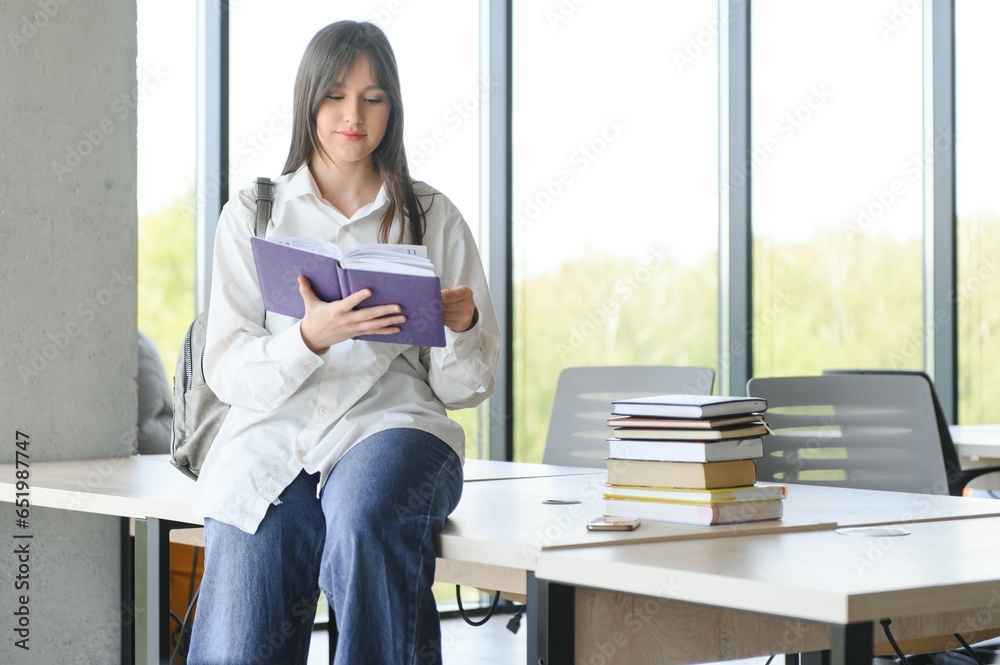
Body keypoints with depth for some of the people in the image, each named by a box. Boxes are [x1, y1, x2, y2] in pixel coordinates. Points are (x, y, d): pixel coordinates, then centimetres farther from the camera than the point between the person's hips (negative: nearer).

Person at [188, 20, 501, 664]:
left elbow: (466, 387, 11)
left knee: (366, 520, -36)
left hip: (391, 425, 0)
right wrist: (312, 337, -19)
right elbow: (228, 371, 1)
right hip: (274, 437, 1)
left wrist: (462, 325, -12)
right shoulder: (251, 215, 12)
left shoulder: (434, 217, 13)